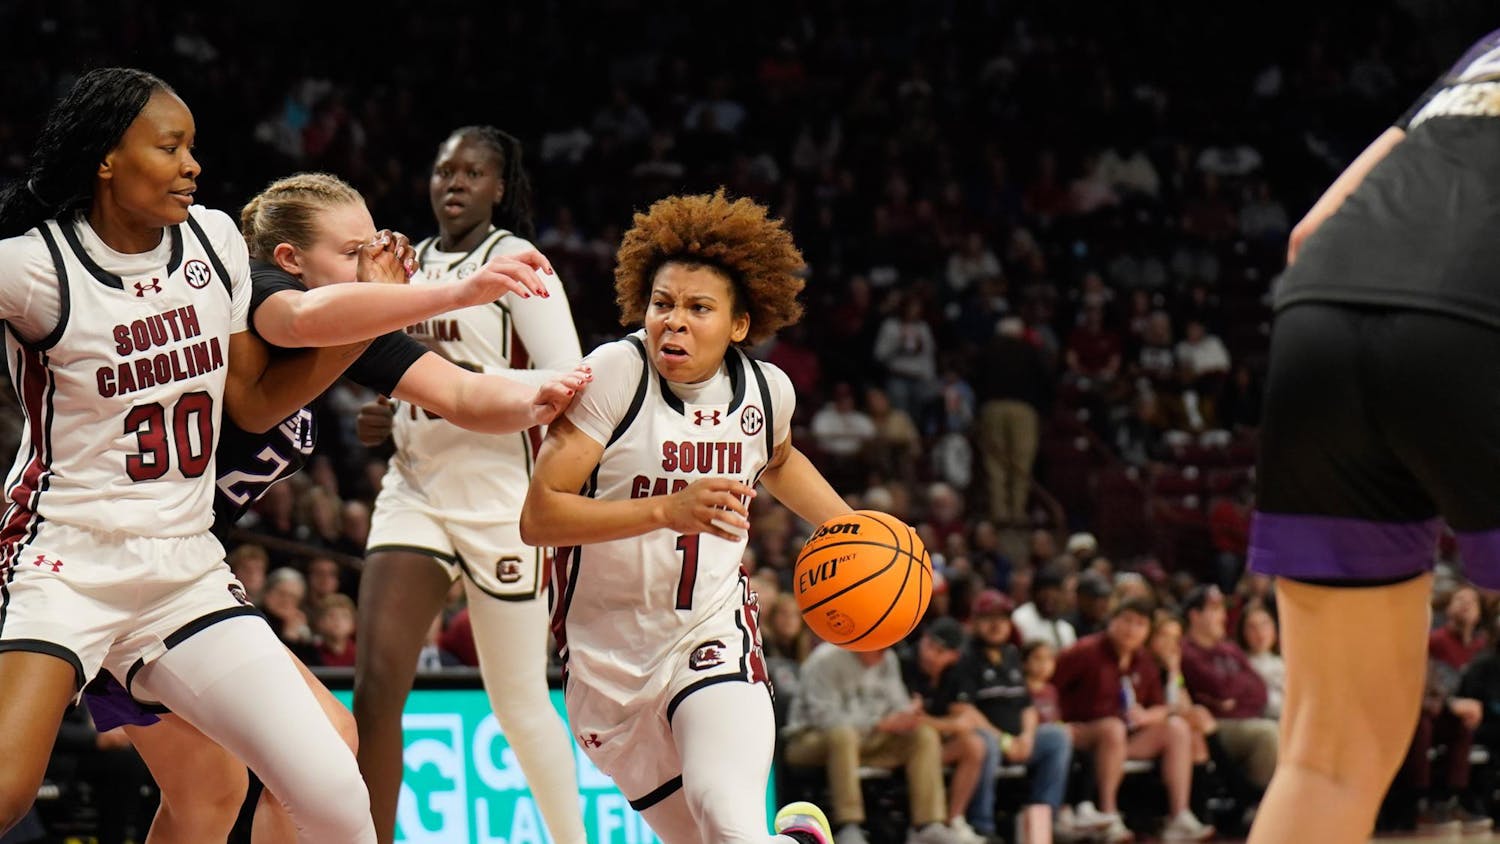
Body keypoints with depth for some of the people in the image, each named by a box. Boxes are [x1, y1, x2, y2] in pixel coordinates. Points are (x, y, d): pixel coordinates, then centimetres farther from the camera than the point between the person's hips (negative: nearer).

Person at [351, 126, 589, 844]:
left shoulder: (516, 262, -6)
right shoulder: (414, 262, 14)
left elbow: (569, 383, -16)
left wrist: (464, 383, -27)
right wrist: (388, 417, 9)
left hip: (500, 496, -5)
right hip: (414, 492, 5)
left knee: (519, 701, 7)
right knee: (375, 686, -12)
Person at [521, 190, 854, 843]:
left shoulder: (766, 390, -1)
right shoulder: (615, 372, -16)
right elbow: (537, 517, -23)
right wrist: (666, 509, -32)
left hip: (713, 638, 1)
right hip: (608, 660, -1)